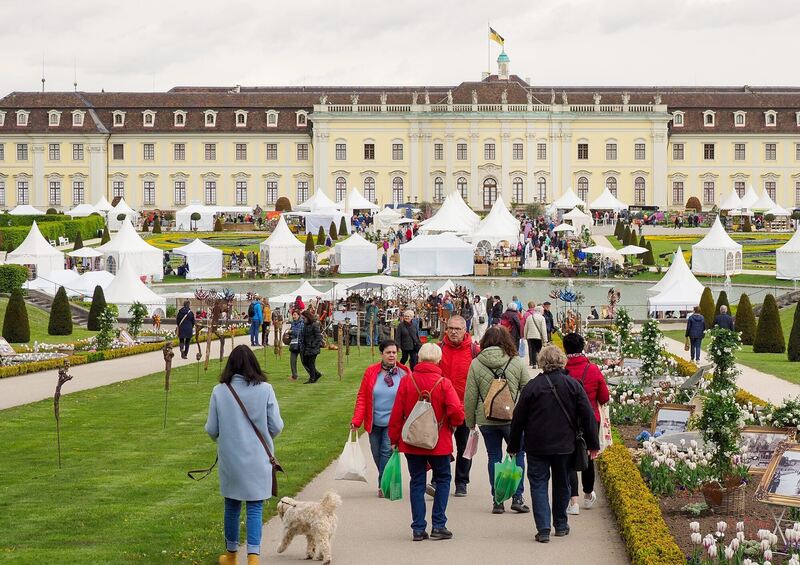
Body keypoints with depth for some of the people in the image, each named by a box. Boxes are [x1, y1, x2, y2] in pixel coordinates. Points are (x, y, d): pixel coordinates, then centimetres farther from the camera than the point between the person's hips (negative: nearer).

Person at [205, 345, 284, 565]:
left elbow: (211, 429, -2)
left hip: (230, 458, 1)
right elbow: (276, 426, -6)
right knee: (255, 508, 3)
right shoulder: (265, 389, -9)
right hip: (258, 459, -1)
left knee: (232, 506, 16)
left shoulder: (219, 392, -7)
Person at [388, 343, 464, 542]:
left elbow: (396, 413, -3)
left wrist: (394, 438, 8)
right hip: (439, 443, -2)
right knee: (442, 480, 14)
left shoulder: (407, 381, -5)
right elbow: (457, 412, -18)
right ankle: (438, 526, 8)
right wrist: (454, 424, 5)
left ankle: (418, 528, 7)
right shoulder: (443, 383, -12)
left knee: (417, 482, 10)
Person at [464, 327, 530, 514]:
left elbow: (470, 396, -1)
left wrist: (470, 421, 10)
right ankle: (517, 497, 6)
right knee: (518, 454, 12)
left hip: (486, 420, 1)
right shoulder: (516, 362, -3)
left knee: (494, 457, 10)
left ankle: (497, 500, 9)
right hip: (512, 419, -1)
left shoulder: (476, 364, -2)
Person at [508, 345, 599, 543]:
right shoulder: (573, 385, -2)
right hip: (564, 445, 2)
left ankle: (543, 529, -9)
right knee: (562, 484, 18)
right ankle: (561, 525, 27)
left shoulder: (532, 386, -7)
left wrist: (513, 446, 9)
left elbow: (518, 419, -2)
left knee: (538, 485, 2)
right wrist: (593, 444, 7)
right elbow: (587, 416, -1)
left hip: (537, 446, -2)